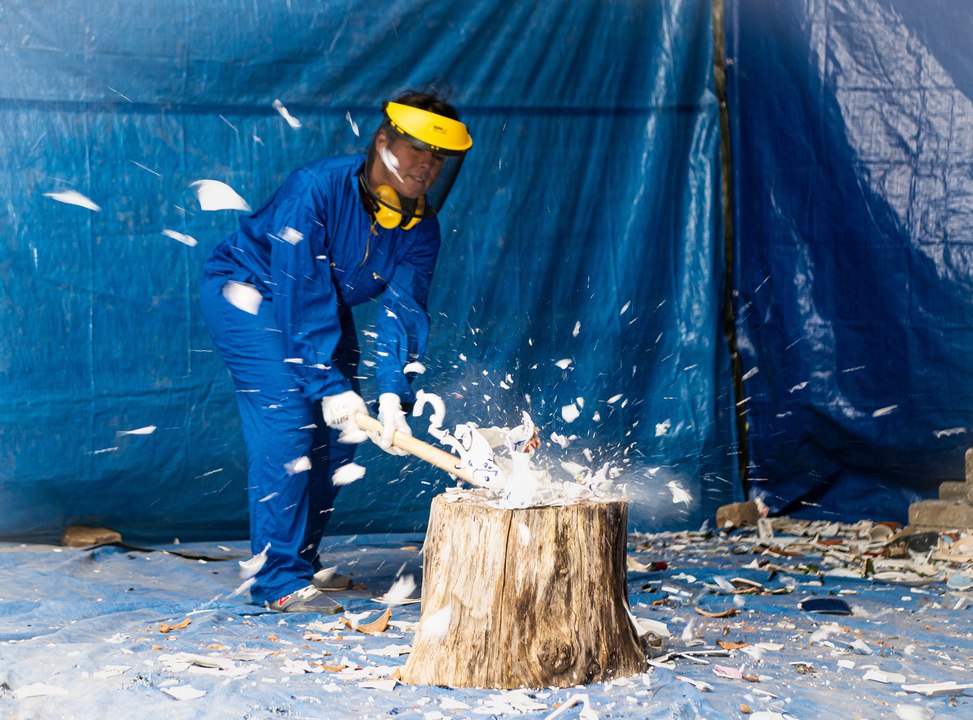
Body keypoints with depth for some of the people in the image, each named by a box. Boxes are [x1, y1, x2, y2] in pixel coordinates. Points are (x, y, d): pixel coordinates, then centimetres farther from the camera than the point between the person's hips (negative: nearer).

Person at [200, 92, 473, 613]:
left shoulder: (420, 228, -13)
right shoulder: (317, 188, -31)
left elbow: (402, 310, -21)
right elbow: (304, 299, -34)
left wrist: (393, 395, -35)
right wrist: (332, 385, -37)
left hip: (326, 303, 7)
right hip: (248, 292, -7)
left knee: (338, 430, 3)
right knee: (288, 422, -19)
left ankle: (302, 558, 19)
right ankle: (278, 580, -15)